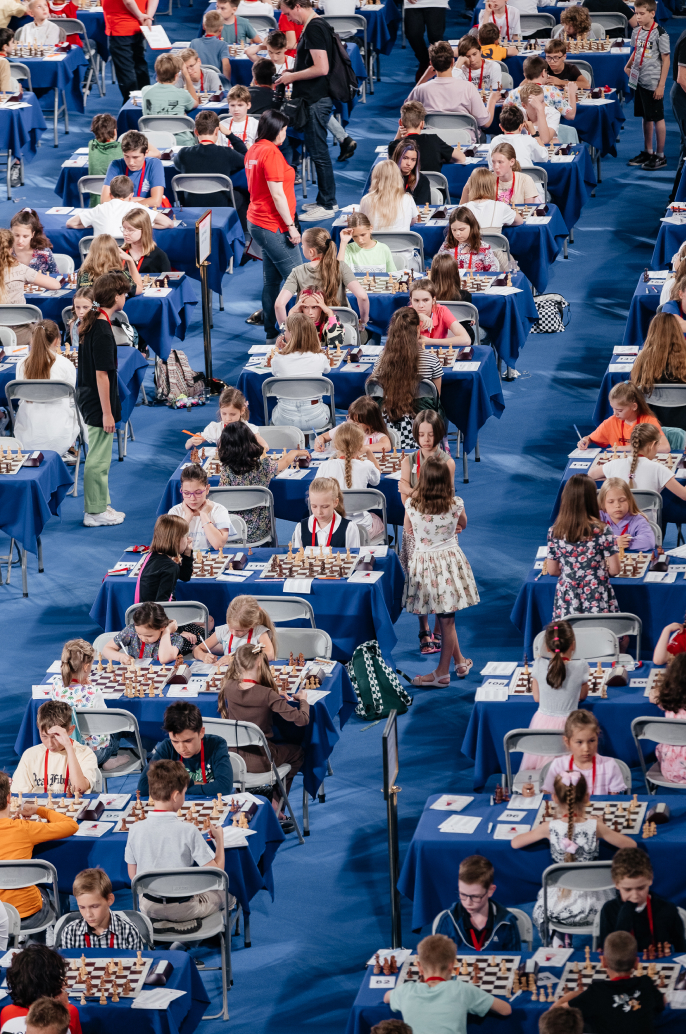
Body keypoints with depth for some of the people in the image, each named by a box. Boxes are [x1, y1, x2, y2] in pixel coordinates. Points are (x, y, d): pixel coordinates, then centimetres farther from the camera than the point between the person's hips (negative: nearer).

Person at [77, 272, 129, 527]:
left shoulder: (90, 323, 7)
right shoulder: (102, 330, -23)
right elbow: (101, 374, -23)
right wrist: (107, 412, -20)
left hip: (88, 400, 10)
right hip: (99, 403, -10)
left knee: (99, 456, 19)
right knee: (98, 459, -1)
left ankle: (101, 505, 28)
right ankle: (95, 513, 5)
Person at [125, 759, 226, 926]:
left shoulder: (136, 830, -12)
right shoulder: (188, 831, -22)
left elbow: (132, 875, 0)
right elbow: (216, 871, -15)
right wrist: (219, 838, 0)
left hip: (149, 908, 4)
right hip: (183, 909, -4)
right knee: (221, 893, 25)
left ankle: (161, 924, 19)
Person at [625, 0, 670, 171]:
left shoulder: (660, 34, -14)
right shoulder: (637, 31, 7)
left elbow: (666, 60, -12)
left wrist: (661, 85, -14)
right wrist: (628, 66, 7)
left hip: (653, 84, -7)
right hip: (639, 81, 7)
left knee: (657, 118, 1)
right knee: (646, 117, 16)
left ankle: (660, 156, 7)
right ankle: (647, 152, 26)